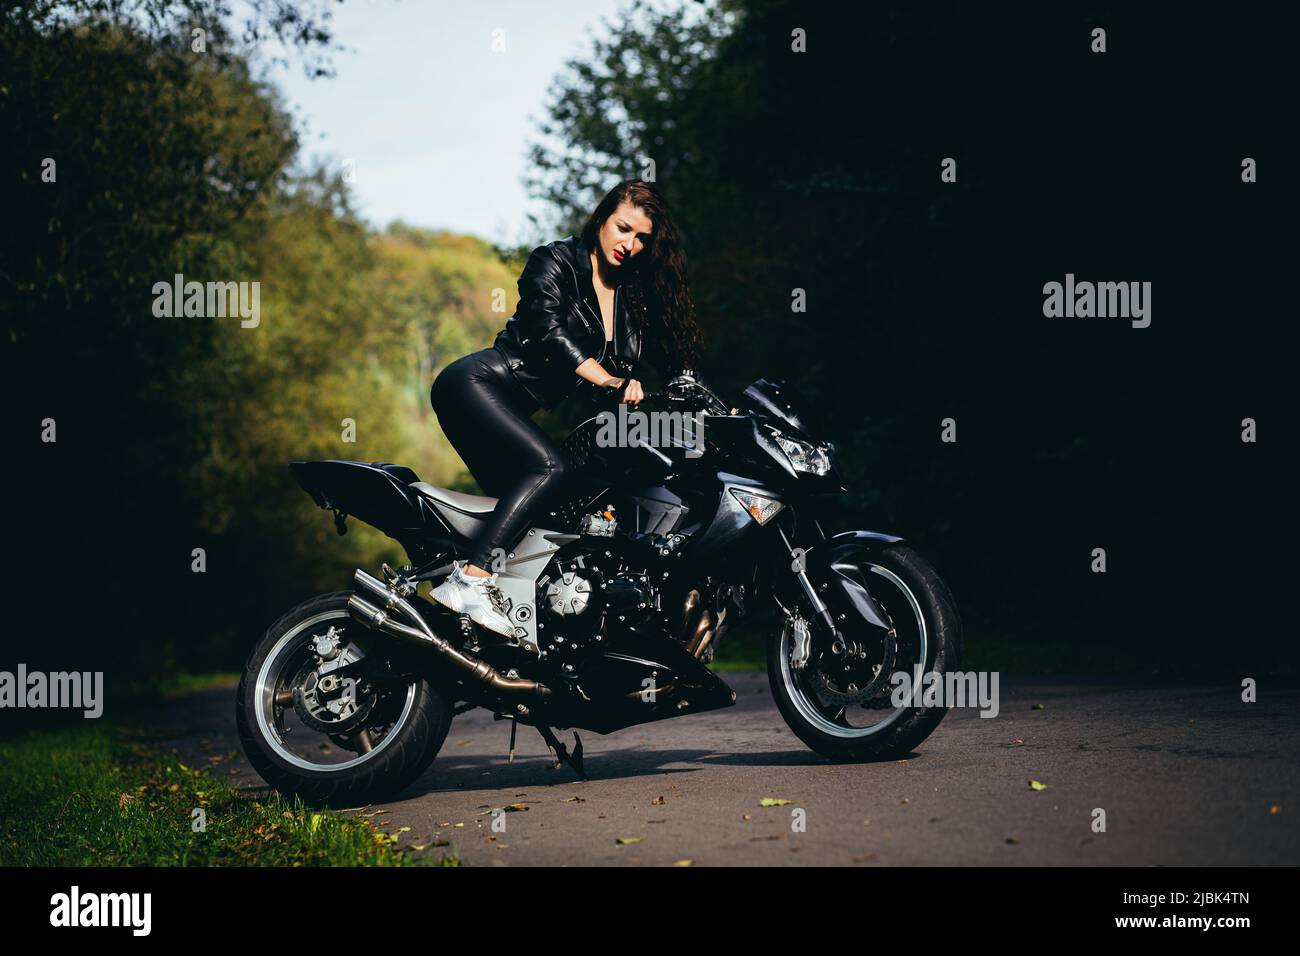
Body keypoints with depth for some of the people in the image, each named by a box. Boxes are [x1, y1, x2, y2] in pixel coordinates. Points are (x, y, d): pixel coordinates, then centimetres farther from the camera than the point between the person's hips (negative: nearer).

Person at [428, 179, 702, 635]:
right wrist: (611, 380, -30)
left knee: (522, 504, -7)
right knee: (548, 468, -27)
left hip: (514, 409, 8)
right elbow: (548, 328, -20)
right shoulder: (555, 261, -4)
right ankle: (469, 579, -38)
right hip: (476, 381, -8)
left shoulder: (634, 297, 16)